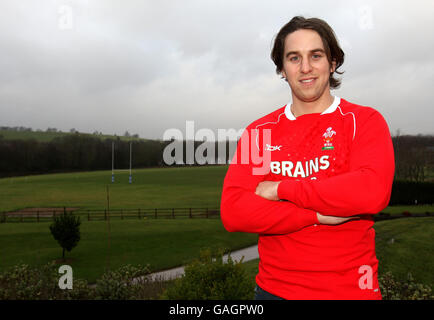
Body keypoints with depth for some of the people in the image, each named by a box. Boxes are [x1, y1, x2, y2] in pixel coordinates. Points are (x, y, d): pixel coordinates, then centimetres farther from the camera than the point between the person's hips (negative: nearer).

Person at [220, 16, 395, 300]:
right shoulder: (258, 132, -1)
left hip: (350, 289, -1)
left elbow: (373, 192, -23)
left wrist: (281, 188, -16)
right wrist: (318, 215, -19)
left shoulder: (364, 121, -4)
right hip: (274, 288, 2)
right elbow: (232, 212, -12)